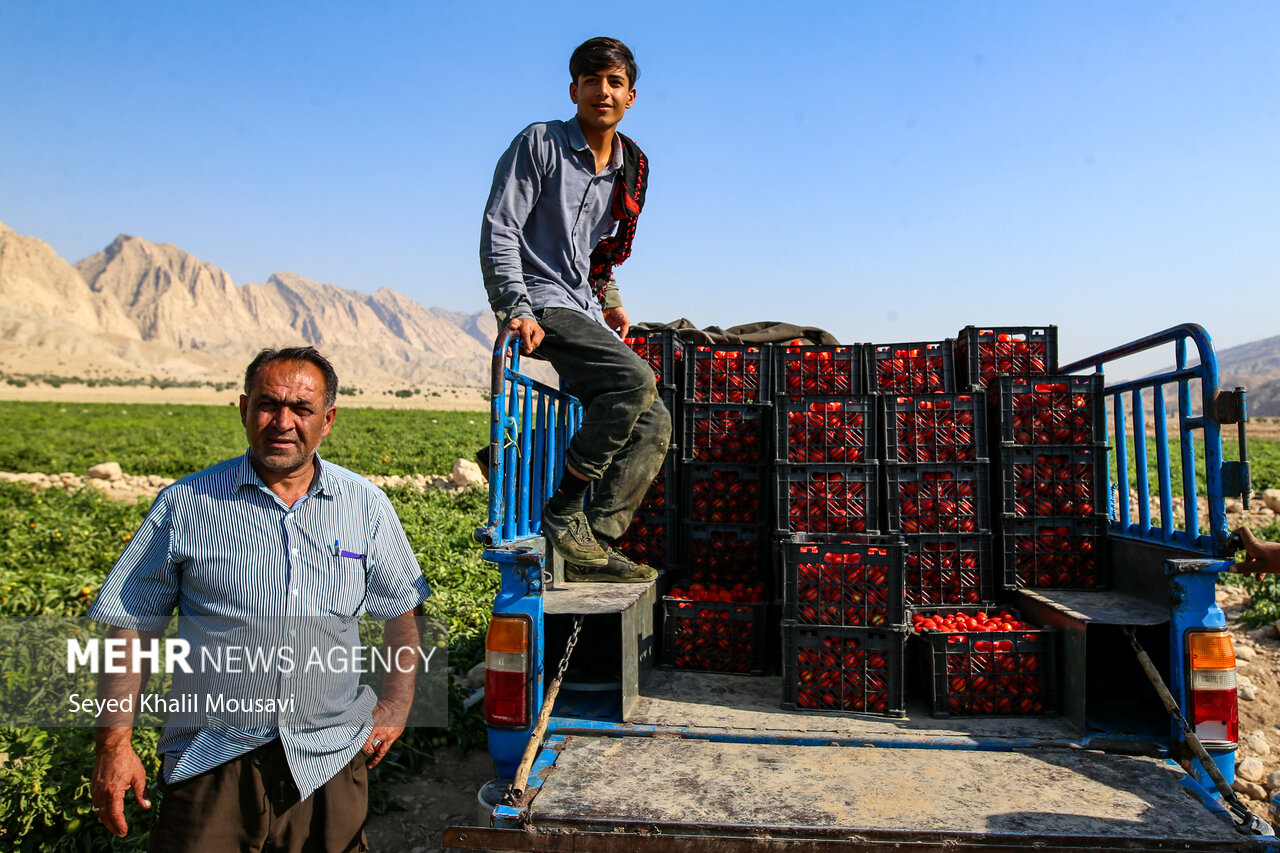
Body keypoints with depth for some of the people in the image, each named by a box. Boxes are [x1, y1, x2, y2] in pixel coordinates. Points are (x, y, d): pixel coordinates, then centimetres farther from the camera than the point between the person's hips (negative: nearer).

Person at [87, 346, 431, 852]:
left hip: (329, 759, 1)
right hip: (210, 766, -1)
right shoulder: (185, 504, -3)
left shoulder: (366, 506, 0)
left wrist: (396, 705, 4)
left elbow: (405, 608, 11)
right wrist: (114, 745, -3)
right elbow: (132, 628, 1)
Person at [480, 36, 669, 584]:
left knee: (653, 423, -2)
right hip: (541, 301, -8)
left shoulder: (629, 167, 16)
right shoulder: (540, 144, -3)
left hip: (584, 311, 8)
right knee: (634, 378, -29)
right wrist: (517, 309, -22)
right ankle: (563, 513, -19)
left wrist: (610, 300, 15)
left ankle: (594, 543, 1)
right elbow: (498, 232, -10)